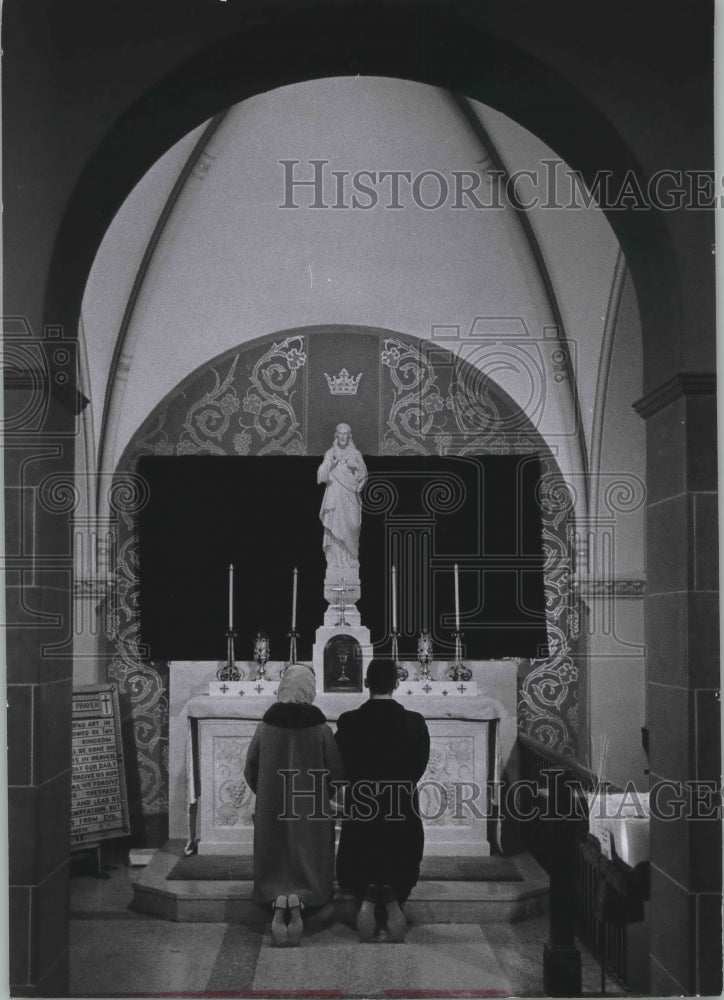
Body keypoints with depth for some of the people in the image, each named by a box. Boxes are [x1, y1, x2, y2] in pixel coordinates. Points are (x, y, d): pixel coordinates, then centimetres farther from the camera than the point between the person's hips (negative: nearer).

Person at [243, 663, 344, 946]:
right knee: (309, 866, 9)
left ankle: (278, 900, -15)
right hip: (312, 816, -1)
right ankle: (298, 899, -17)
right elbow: (336, 774, -6)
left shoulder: (266, 726, -5)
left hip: (271, 813, 1)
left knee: (275, 868, 11)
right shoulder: (320, 729, -10)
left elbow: (250, 771, 2)